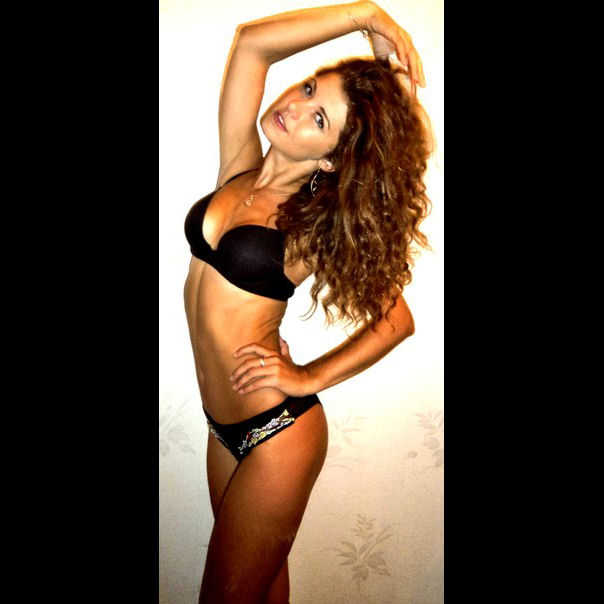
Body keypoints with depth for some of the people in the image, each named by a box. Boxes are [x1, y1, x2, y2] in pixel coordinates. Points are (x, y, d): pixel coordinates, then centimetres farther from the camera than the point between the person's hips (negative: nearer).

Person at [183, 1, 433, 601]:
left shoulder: (321, 228, -14)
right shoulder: (238, 169, -1)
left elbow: (396, 319, -6)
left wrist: (309, 378, -10)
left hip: (278, 433, -5)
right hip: (223, 422, 5)